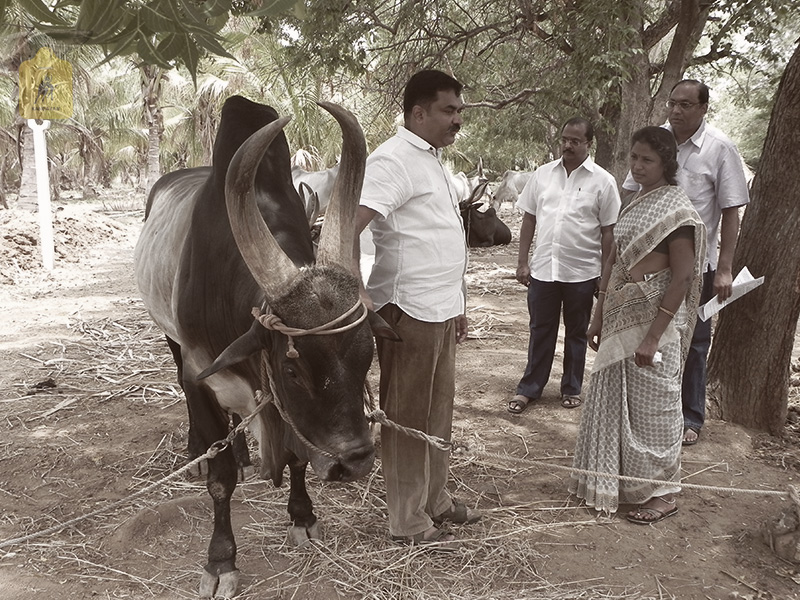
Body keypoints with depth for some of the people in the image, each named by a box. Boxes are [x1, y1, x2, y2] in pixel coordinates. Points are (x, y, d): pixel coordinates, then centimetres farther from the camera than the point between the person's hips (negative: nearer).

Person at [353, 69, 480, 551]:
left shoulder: (434, 160, 17)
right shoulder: (394, 159, -14)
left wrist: (458, 304, 22)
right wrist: (357, 295, -33)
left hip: (441, 309, 9)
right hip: (409, 310, -9)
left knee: (439, 409, 18)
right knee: (409, 417, 2)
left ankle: (435, 501, 34)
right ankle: (409, 523, 15)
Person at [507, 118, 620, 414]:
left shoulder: (603, 181, -3)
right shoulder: (542, 174, 5)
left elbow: (608, 232, -3)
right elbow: (529, 219, 9)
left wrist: (605, 276, -5)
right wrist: (522, 262, 5)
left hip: (582, 272, -2)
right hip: (543, 268, 2)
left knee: (576, 333, 12)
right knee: (540, 331, 10)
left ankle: (572, 389, 26)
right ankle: (529, 388, 20)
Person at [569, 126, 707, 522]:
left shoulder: (676, 210, -12)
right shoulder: (635, 203, 12)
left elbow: (682, 276, -17)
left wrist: (653, 336, -21)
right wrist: (599, 316, 14)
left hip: (654, 321, -8)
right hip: (621, 318, 8)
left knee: (652, 406, 2)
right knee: (612, 401, 14)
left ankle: (663, 494, 18)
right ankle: (614, 481, 31)